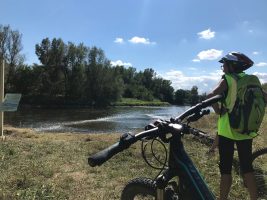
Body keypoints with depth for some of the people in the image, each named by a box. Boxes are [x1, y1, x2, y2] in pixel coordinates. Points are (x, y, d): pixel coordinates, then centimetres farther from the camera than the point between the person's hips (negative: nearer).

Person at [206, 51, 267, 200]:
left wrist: (219, 111, -10)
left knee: (226, 169, 3)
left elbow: (211, 96, -25)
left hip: (227, 130, -5)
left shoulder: (227, 80, -8)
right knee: (247, 167, 14)